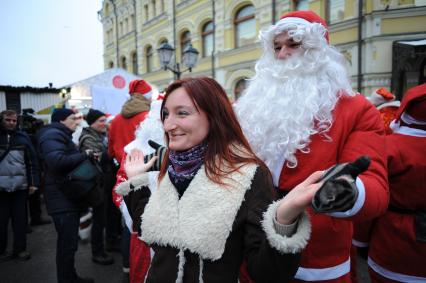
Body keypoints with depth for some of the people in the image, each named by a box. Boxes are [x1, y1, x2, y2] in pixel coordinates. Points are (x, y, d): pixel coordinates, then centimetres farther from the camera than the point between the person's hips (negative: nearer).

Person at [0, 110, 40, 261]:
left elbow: (32, 161, 3)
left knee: (20, 218, 8)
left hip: (20, 185, 1)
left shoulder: (23, 137, 4)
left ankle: (20, 248, 19)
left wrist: (34, 182, -2)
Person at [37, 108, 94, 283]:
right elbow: (56, 160, -30)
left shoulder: (61, 135, 21)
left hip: (68, 197, 11)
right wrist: (85, 155, -20)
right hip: (62, 199, -11)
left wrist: (86, 157, 6)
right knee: (67, 244, -2)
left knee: (69, 242, 19)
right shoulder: (53, 135, -14)